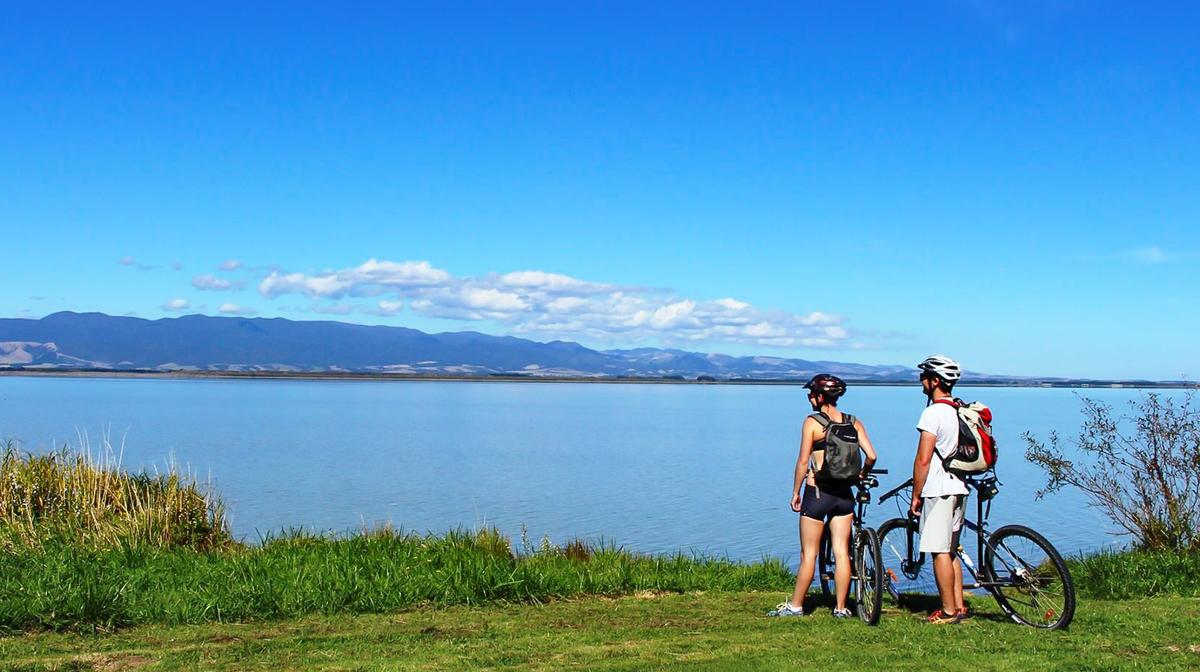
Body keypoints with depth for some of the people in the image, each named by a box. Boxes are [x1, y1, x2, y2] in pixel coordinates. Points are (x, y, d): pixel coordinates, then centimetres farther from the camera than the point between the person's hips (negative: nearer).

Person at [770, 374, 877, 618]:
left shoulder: (812, 422, -9)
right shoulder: (853, 422, 3)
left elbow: (803, 461, -10)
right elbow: (871, 456, -2)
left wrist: (795, 492, 0)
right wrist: (862, 475, 17)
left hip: (817, 492, -4)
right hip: (844, 493, 4)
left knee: (809, 554, 4)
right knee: (842, 552, 8)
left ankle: (795, 605, 13)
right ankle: (841, 607, 11)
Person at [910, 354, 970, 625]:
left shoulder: (933, 412, -15)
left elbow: (923, 459, -17)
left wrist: (916, 496, -10)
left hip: (938, 490, -9)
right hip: (959, 488, 9)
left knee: (940, 551, -3)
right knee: (951, 550, 16)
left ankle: (948, 612, 1)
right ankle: (959, 606, 20)